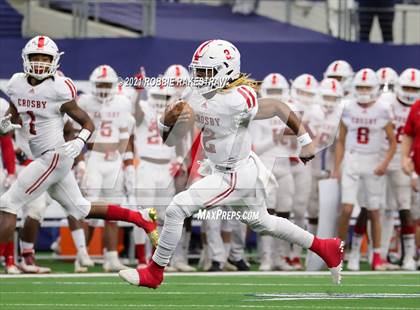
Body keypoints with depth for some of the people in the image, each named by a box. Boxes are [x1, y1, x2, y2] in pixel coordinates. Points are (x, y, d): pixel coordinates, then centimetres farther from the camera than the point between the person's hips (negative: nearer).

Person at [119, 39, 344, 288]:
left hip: (236, 176, -9)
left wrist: (306, 141, -8)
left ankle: (154, 272, 5)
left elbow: (279, 108, -15)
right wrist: (169, 119, -21)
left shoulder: (236, 101, -27)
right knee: (261, 222, 26)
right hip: (218, 170, 9)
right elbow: (169, 139, 1)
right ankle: (327, 249, 42)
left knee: (177, 209, -12)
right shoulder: (194, 97, -4)